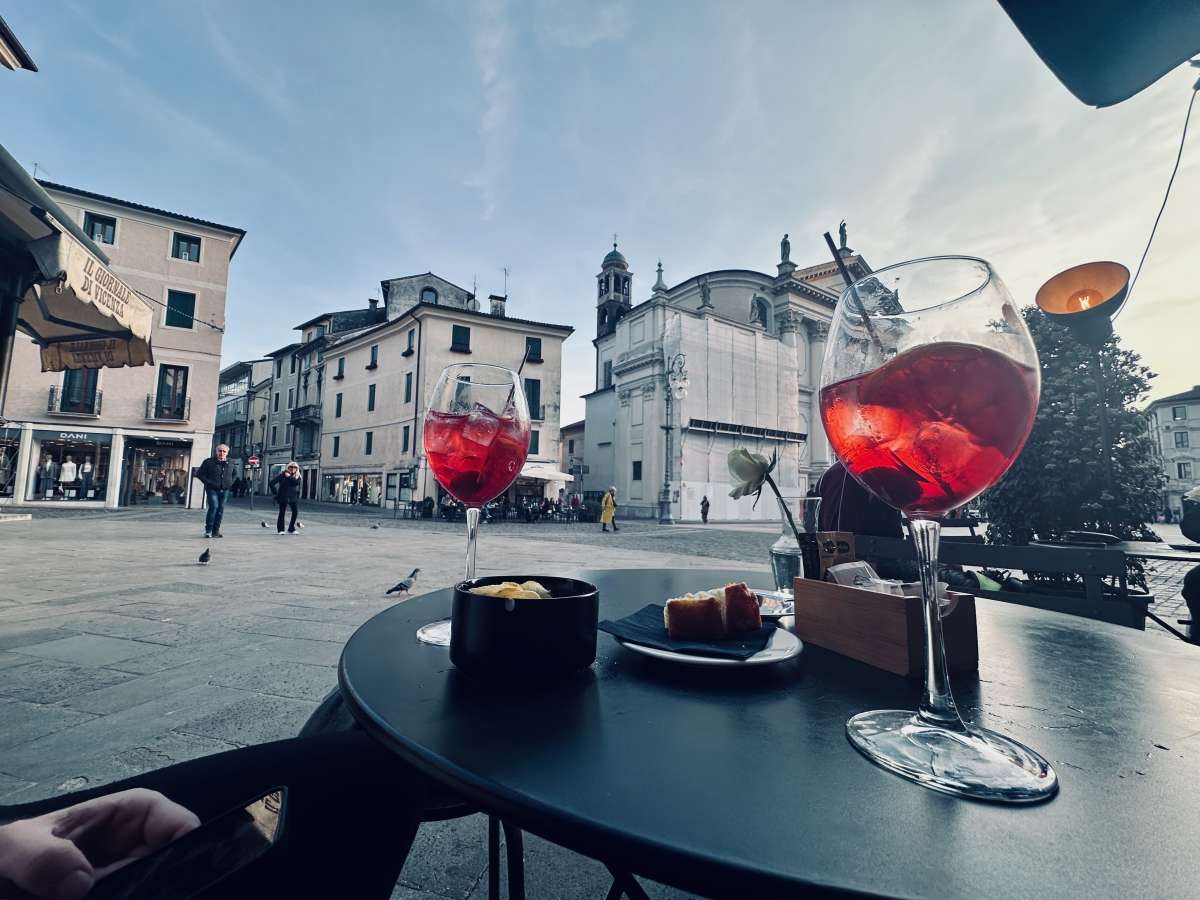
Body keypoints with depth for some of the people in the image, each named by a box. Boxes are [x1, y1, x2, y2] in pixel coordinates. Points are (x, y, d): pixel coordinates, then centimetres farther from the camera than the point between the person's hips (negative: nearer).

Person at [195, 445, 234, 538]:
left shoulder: (230, 463, 11)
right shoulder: (209, 462, -1)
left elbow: (234, 474, 28)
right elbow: (199, 473, 2)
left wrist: (230, 483, 13)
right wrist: (208, 482, -8)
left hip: (225, 490, 4)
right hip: (212, 489, -4)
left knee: (220, 509, 5)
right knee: (214, 507, -17)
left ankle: (216, 531, 13)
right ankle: (208, 530, -7)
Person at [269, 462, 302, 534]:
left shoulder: (297, 476, 7)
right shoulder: (282, 474, -2)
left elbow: (296, 482, -14)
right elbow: (272, 482, -4)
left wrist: (289, 477, -19)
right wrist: (276, 492, -4)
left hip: (292, 497, 3)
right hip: (283, 497, -3)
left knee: (295, 512, -4)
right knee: (282, 512, 0)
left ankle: (291, 529, 8)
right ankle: (280, 530, 9)